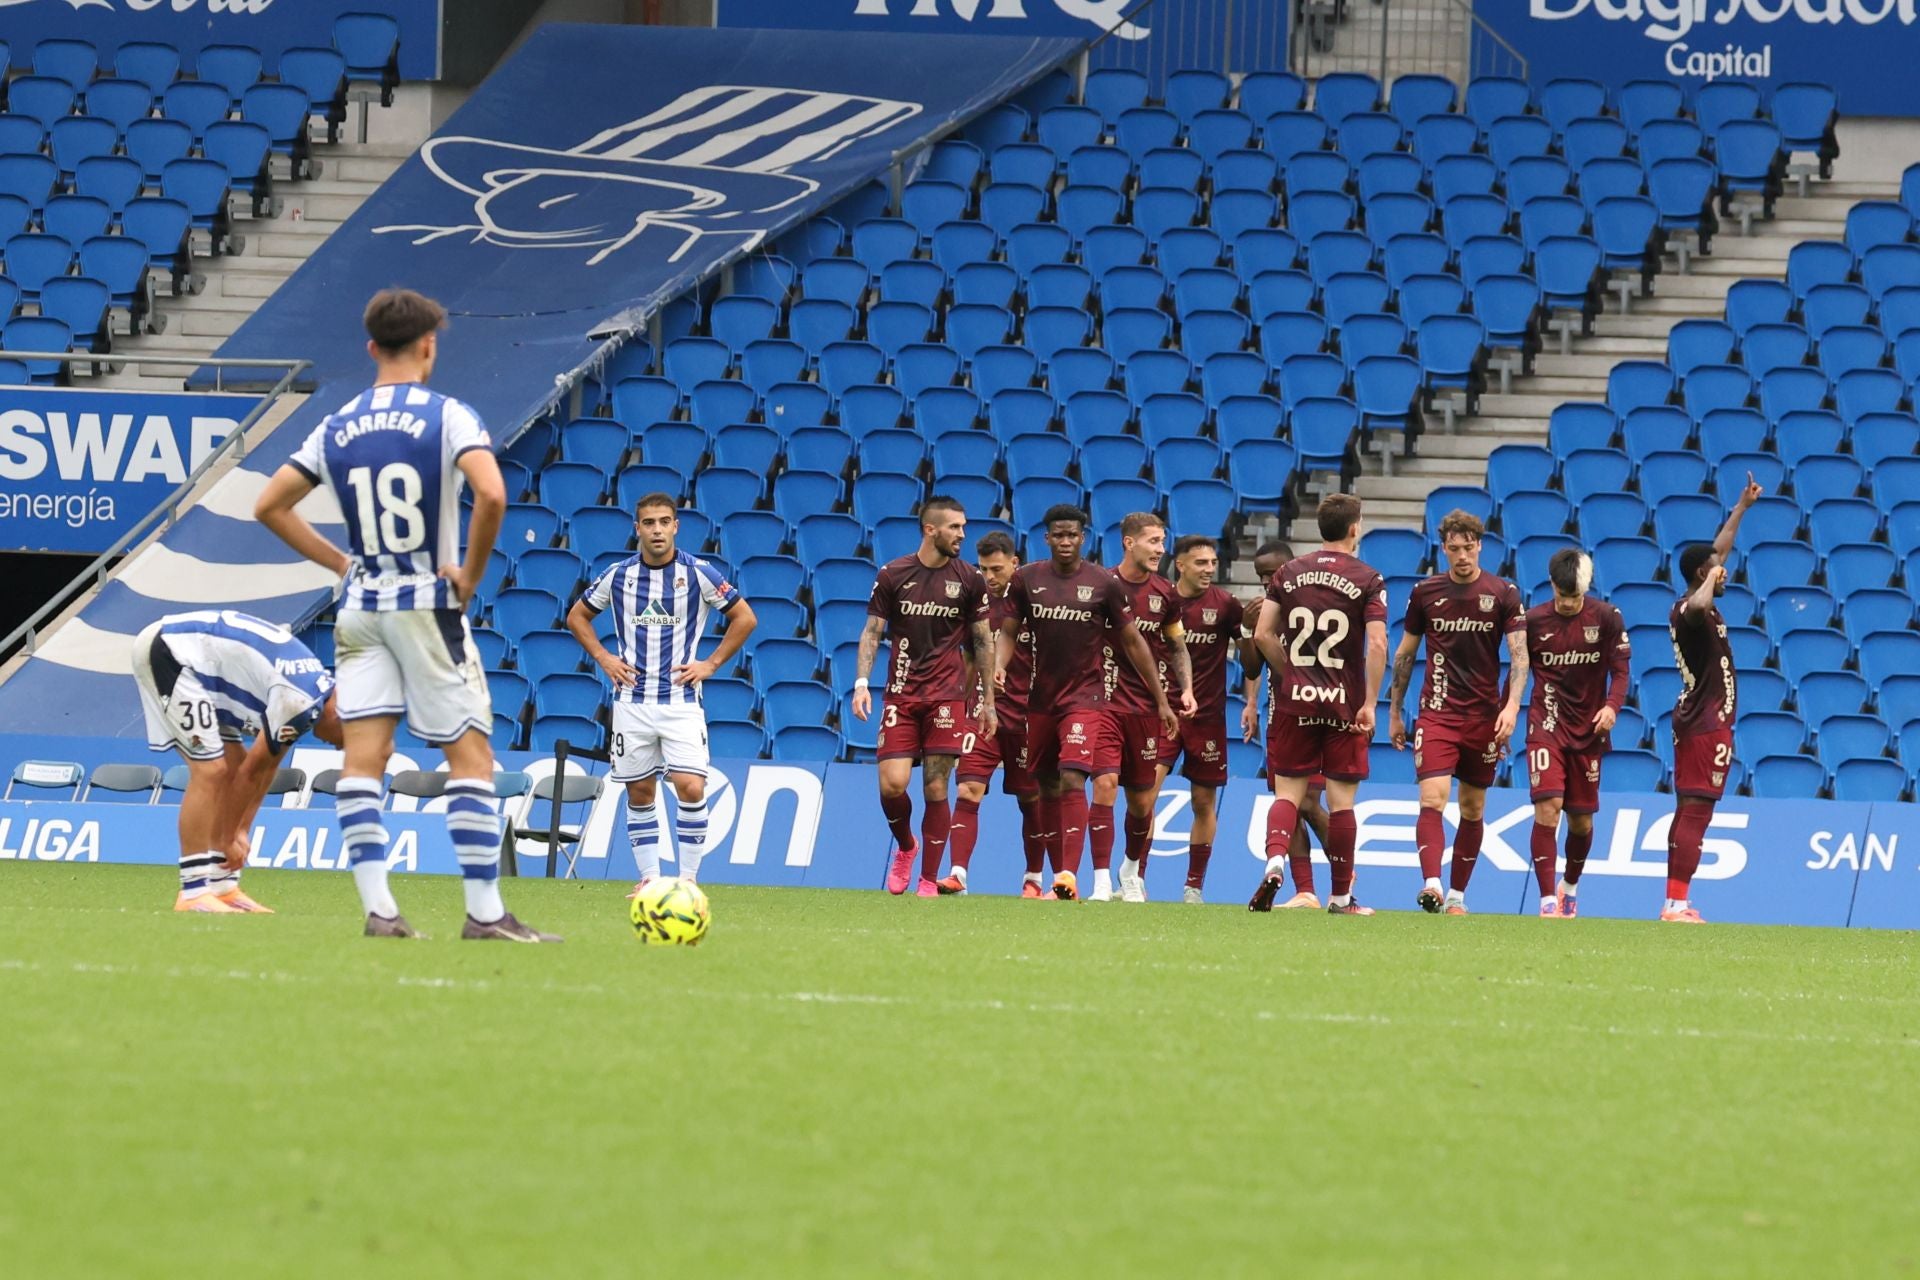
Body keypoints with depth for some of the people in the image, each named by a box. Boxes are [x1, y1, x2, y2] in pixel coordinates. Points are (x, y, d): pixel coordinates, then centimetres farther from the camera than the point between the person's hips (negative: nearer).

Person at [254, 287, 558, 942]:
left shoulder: (337, 427, 7)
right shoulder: (448, 416, -7)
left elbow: (269, 506, 9)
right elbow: (491, 495, -22)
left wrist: (338, 562, 13)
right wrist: (471, 573, -9)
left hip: (361, 609, 4)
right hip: (428, 605, -4)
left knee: (363, 758, 2)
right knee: (471, 754, 0)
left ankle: (378, 909, -6)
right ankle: (485, 913, -4)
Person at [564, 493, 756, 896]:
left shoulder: (698, 574, -3)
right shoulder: (619, 575, 3)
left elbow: (744, 618, 5)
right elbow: (578, 616, 17)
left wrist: (711, 664, -1)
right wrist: (603, 658, 4)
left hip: (681, 699, -2)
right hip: (632, 700, 2)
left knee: (690, 788, -14)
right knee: (640, 793, 4)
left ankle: (688, 877, -4)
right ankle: (649, 877, 13)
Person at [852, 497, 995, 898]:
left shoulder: (969, 580, 3)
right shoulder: (892, 575, 2)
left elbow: (982, 642, 10)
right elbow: (872, 631, 6)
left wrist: (988, 702, 9)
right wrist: (862, 681, -7)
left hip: (947, 696, 0)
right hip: (901, 695, 0)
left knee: (936, 789, -5)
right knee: (892, 783, -10)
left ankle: (929, 880, 6)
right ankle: (905, 847, 21)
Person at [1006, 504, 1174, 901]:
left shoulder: (1104, 584, -4)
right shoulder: (1026, 579, 2)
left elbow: (1133, 643, 3)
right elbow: (1008, 634, 9)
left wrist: (1162, 701, 5)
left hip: (1085, 697, -4)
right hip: (1041, 699, 4)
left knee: (1072, 780, -19)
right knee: (1048, 788, 9)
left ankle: (1069, 875, -26)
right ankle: (1055, 874, 19)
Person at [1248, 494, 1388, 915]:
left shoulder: (1288, 574, 5)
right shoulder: (1368, 580, -4)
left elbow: (1263, 635, 2)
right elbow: (1377, 644, -12)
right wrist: (1369, 703, -8)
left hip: (1294, 701, 2)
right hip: (1344, 703, -2)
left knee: (1287, 792, 6)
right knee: (1341, 799, 5)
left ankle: (1274, 860, -22)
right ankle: (1341, 896, 10)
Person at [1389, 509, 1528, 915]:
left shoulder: (1503, 593, -2)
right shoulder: (1425, 592, 3)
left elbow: (1520, 655, -5)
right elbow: (1405, 653, 12)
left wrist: (1511, 706, -20)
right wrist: (1394, 712, 13)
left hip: (1484, 715, 0)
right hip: (1437, 712, 0)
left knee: (1473, 810, 8)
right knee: (1432, 799, -18)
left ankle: (1457, 895, 18)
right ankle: (1431, 885, -29)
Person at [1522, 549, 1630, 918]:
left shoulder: (1606, 618, -2)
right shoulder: (1534, 621, -1)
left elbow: (1620, 669, 0)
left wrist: (1612, 706, -19)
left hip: (1589, 731, 1)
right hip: (1546, 725, -1)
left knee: (1581, 819, 10)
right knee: (1547, 807, -18)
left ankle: (1570, 888, 37)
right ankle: (1548, 901, -18)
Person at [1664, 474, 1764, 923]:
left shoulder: (1697, 606, 14)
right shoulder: (1691, 610, -14)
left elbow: (1719, 550, 28)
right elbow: (1697, 604, -42)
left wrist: (1742, 507, 32)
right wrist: (1711, 581, -24)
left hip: (1696, 720, 10)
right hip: (1707, 723, -10)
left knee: (1690, 813, 11)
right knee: (1696, 810, -12)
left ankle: (1675, 902, 12)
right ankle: (1677, 902, -17)